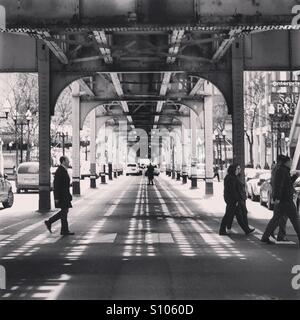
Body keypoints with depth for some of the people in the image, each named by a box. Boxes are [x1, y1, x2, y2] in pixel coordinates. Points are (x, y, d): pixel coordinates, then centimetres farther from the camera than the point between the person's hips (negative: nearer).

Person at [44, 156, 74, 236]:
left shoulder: (64, 170, 15)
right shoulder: (60, 171, -16)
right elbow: (56, 184, -20)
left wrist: (68, 195, 22)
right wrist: (56, 197, -21)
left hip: (65, 195, 10)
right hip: (61, 195, -10)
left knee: (64, 211, 11)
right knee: (64, 211, -5)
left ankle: (49, 222, 15)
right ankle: (64, 230, 1)